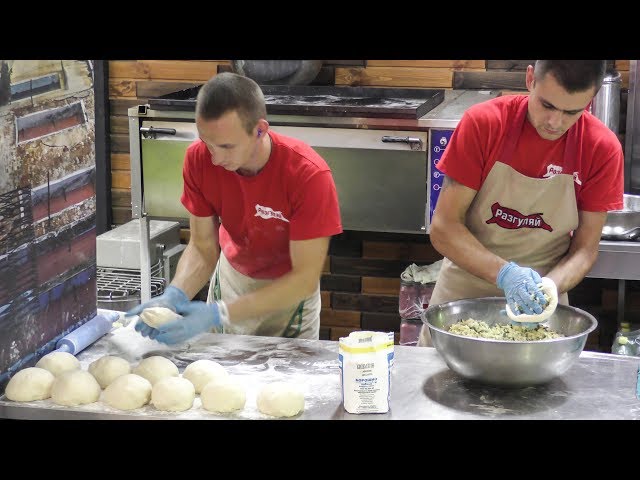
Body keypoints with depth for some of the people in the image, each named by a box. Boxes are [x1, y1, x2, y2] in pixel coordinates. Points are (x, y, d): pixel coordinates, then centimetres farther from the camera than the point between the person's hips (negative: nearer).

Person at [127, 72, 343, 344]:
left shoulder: (309, 175, -35)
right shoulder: (198, 158, -23)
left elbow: (305, 279, -33)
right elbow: (203, 248, -14)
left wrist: (220, 313, -41)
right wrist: (175, 295, -35)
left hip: (291, 287, -3)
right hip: (232, 275, 3)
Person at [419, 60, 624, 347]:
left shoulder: (603, 149, -13)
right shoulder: (483, 123, -16)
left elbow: (584, 250, -7)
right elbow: (443, 228, -16)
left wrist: (545, 288, -27)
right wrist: (504, 274, -30)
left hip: (539, 308, 0)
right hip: (463, 293, 0)